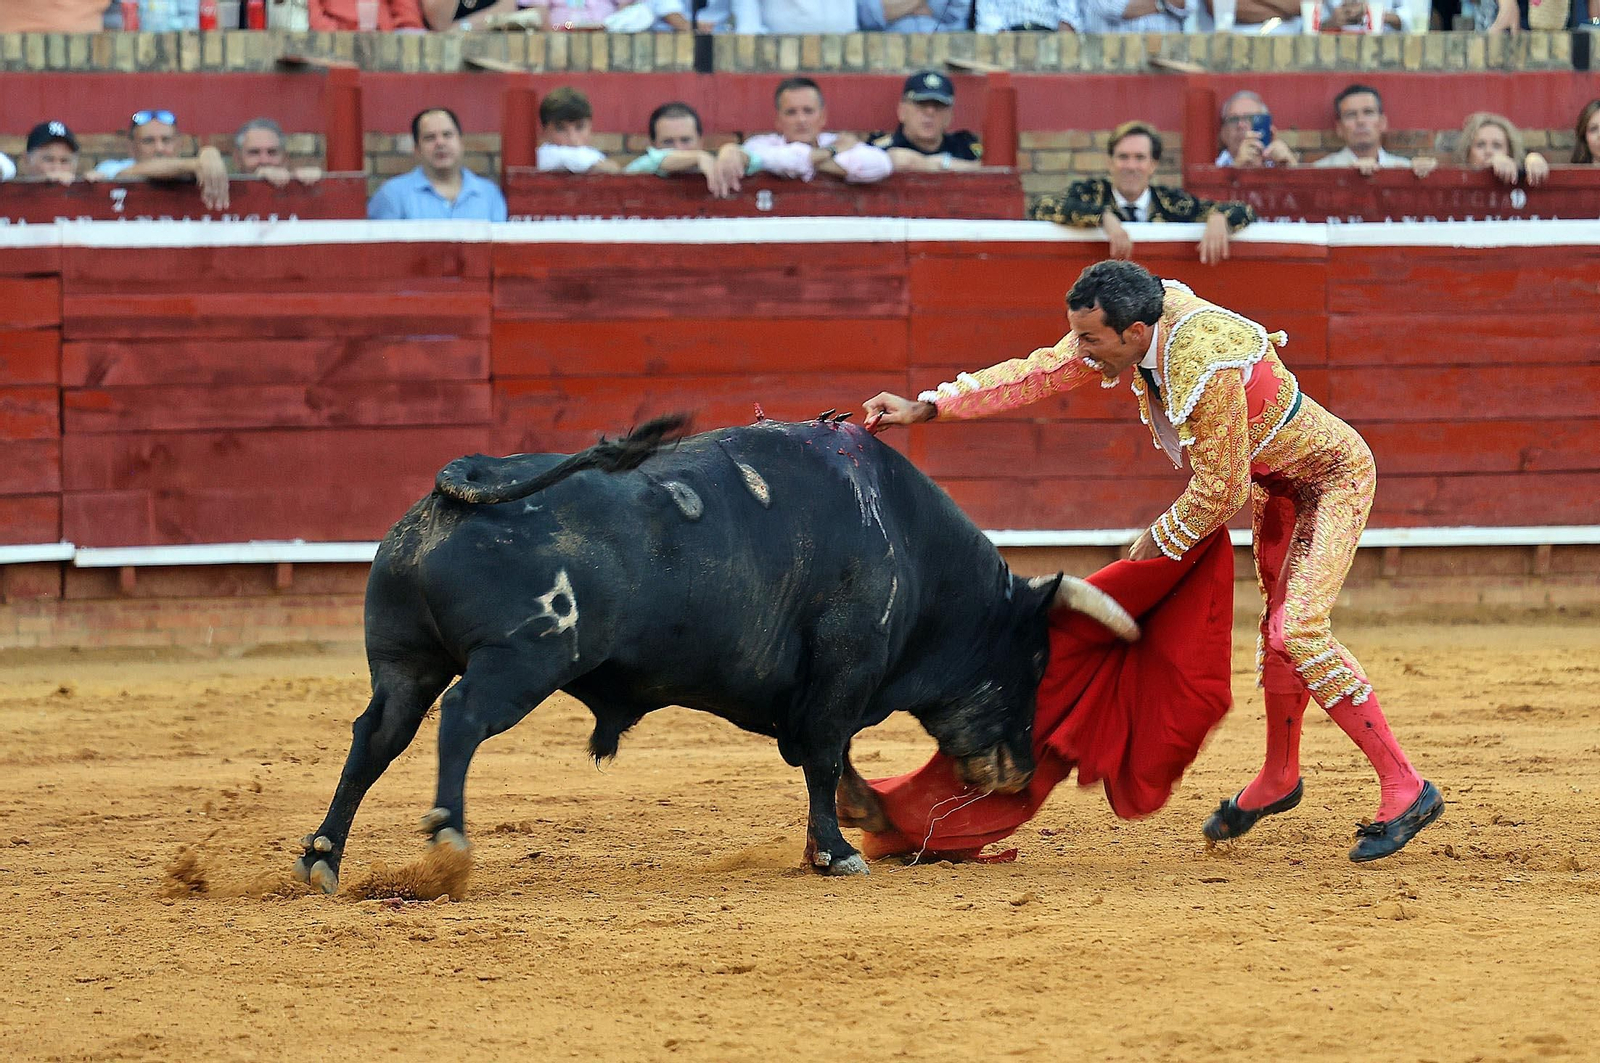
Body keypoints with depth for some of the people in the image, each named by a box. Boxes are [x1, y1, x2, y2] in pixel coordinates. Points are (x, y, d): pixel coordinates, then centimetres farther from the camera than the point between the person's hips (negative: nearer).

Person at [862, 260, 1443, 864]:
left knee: (1297, 632, -20)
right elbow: (1040, 373, -4)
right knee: (1278, 624, 19)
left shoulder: (1208, 369, -38)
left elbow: (1217, 493, -28)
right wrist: (927, 407, -7)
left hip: (1332, 478, -9)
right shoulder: (1133, 327, -14)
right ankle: (1279, 779, 38)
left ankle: (1405, 791, -16)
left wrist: (1157, 545, -12)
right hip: (1272, 484, 9)